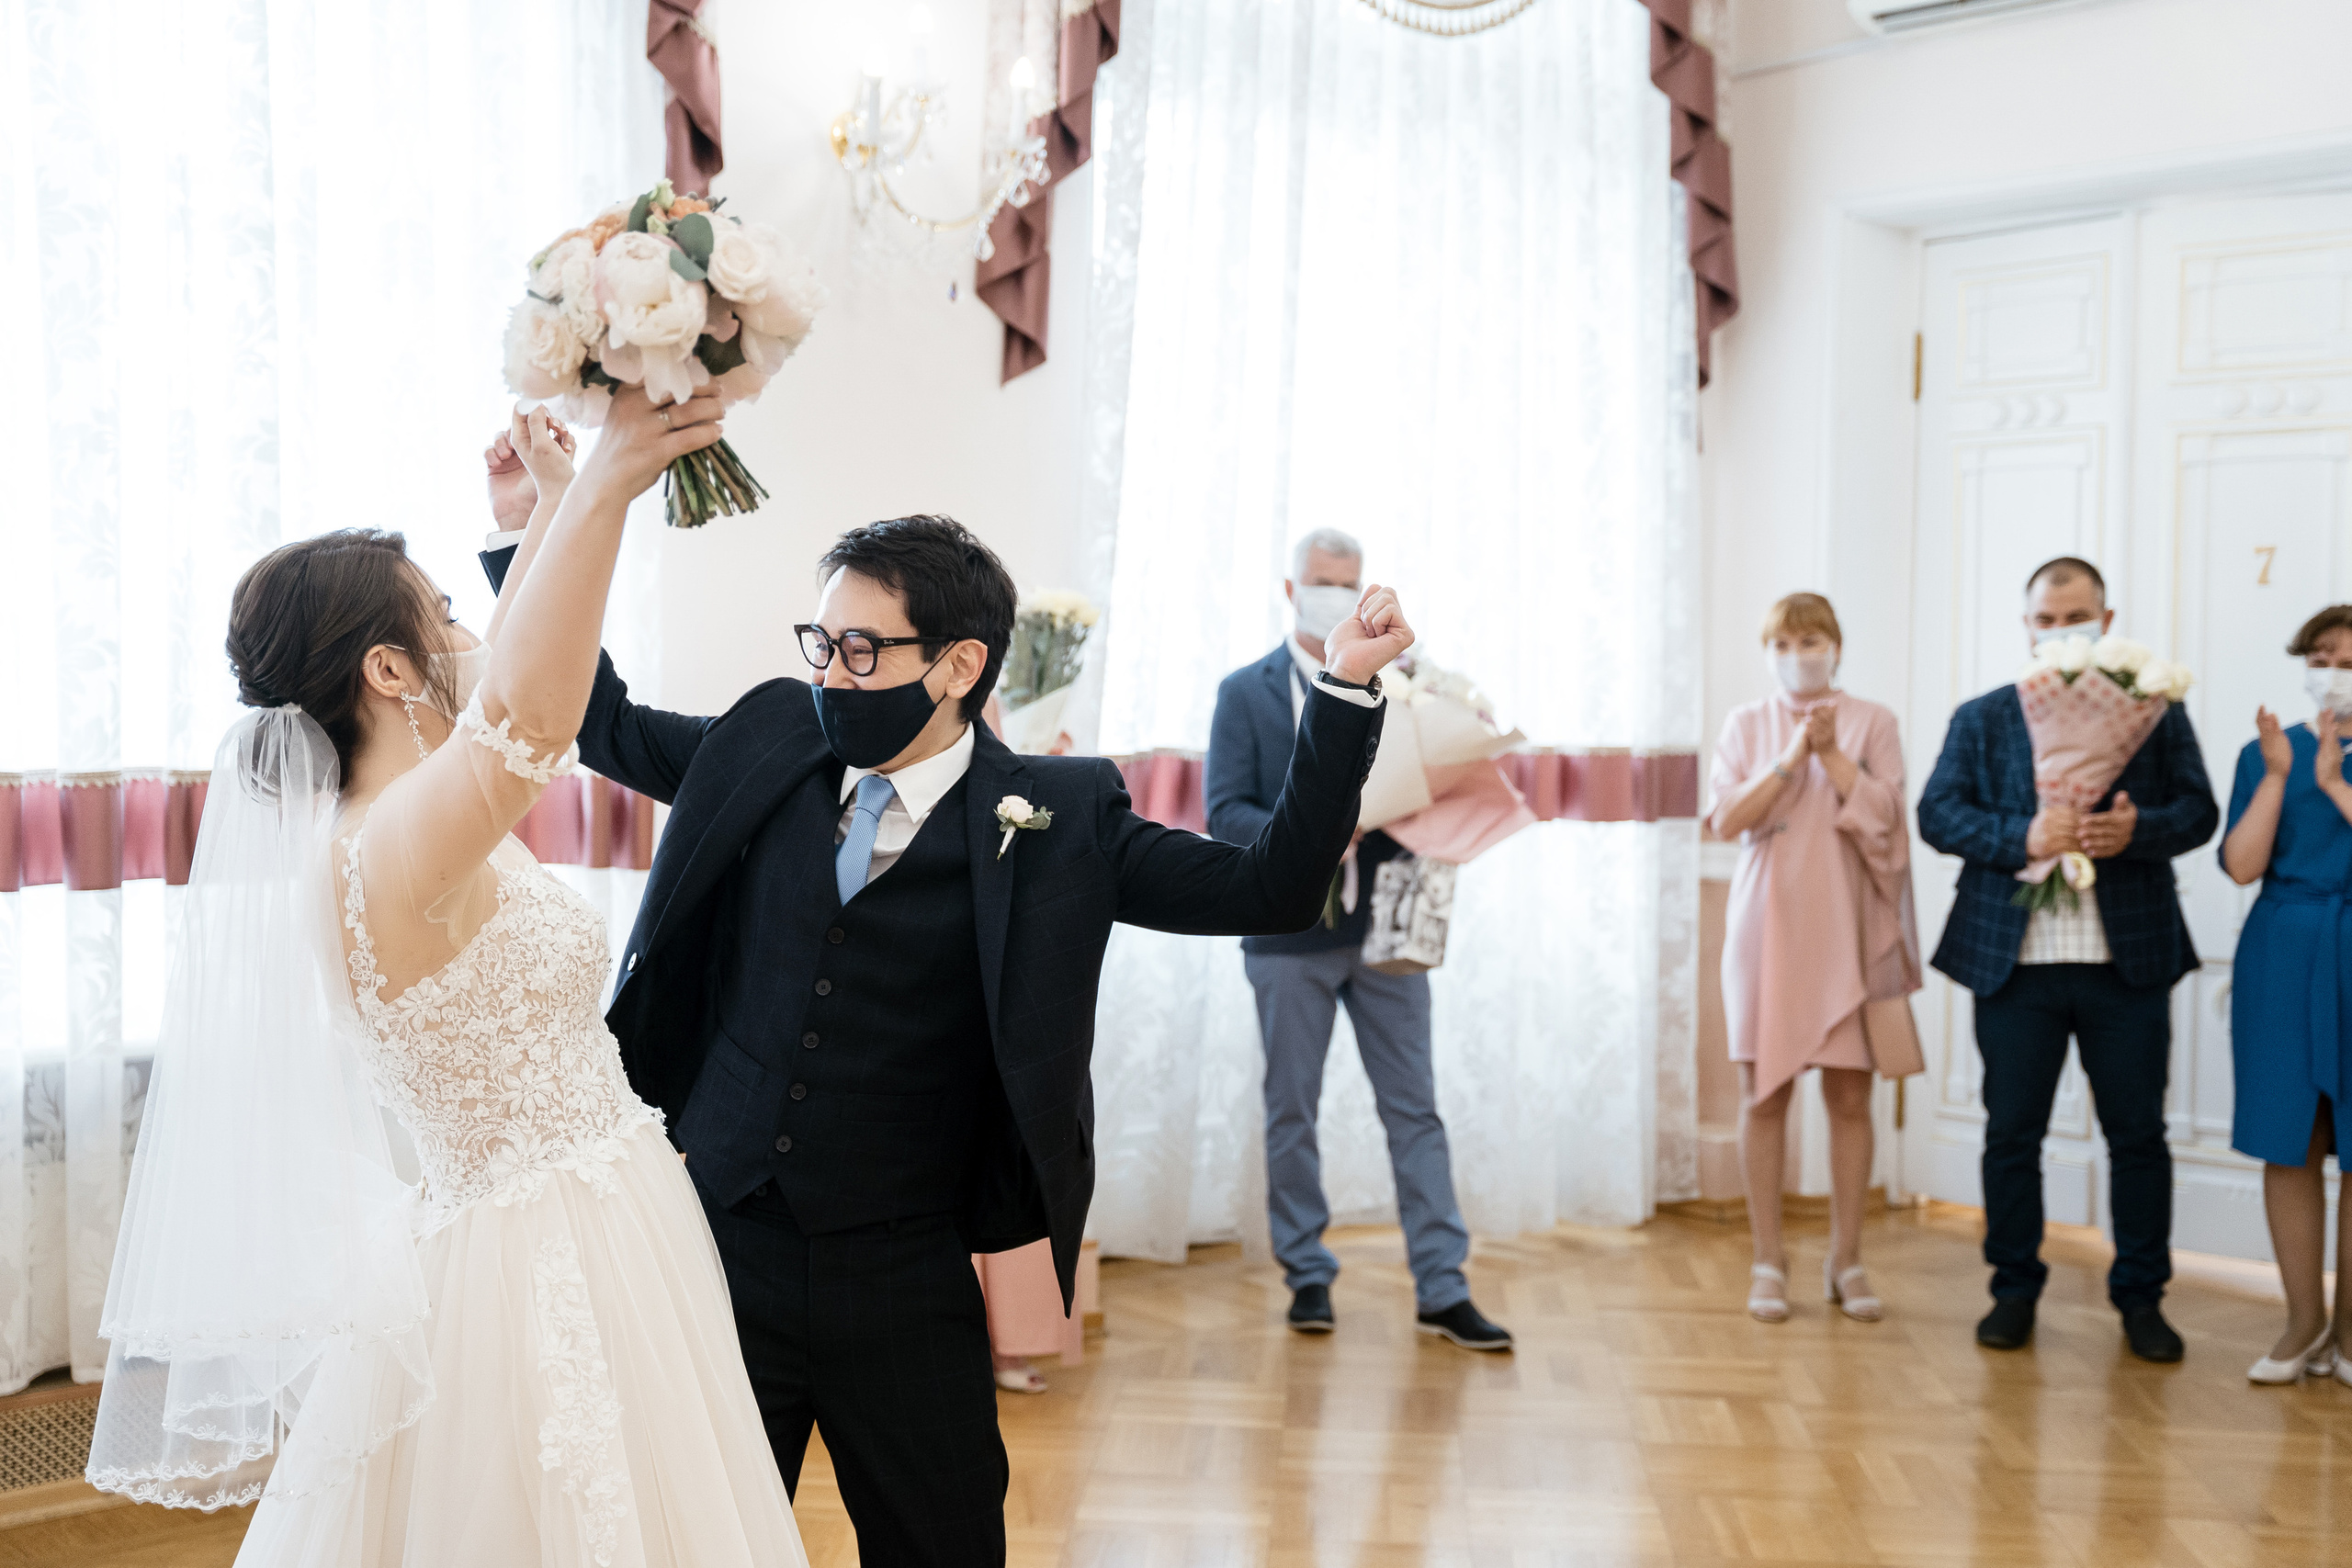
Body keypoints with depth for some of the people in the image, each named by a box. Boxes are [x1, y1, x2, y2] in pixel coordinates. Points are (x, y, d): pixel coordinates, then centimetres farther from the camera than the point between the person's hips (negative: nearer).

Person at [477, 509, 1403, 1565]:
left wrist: (1345, 688, -17)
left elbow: (1269, 889, -8)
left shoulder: (1056, 816, -7)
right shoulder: (769, 744, 1)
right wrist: (533, 532, 7)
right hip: (716, 1243, 2)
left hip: (903, 1283, -2)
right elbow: (604, 724, 16)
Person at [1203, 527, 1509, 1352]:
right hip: (1289, 934, -1)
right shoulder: (1246, 692, 3)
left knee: (1414, 1108, 3)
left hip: (1385, 928, 2)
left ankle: (1443, 1290, 7)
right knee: (1291, 1113, 7)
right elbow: (1224, 813, -6)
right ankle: (1308, 1276, 20)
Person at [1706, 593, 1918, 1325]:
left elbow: (1884, 815, -5)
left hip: (1847, 927, 0)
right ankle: (1768, 1260, 10)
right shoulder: (1746, 724, 8)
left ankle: (1846, 1259, 13)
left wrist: (1831, 751, -13)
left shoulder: (1871, 722, 5)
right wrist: (1790, 757, -12)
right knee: (1764, 1094, 1)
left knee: (1850, 1096, 2)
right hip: (1768, 923, 1)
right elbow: (1726, 820, -3)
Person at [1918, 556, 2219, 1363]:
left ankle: (2141, 1297, 20)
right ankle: (2014, 1290, 20)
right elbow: (1937, 813, -1)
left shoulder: (2156, 711, 9)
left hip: (2128, 962, 0)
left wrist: (2136, 829, -18)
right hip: (2014, 962, 0)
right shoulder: (1981, 718, 8)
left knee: (2139, 1135, 6)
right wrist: (2022, 838, -17)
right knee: (2011, 1136, 7)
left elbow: (2198, 809, 3)